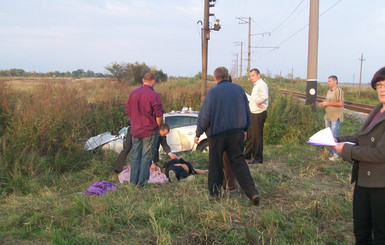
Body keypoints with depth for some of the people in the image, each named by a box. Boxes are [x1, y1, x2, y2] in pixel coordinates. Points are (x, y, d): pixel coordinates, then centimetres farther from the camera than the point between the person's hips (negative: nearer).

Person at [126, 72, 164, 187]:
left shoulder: (133, 94, 5)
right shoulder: (153, 95, -14)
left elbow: (128, 112, 12)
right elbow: (159, 115, -14)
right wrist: (158, 127, 2)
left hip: (135, 130, 5)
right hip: (150, 131, -5)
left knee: (135, 156, 14)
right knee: (146, 157, 4)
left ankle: (133, 181, 19)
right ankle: (142, 182, 6)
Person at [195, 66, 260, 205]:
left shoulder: (212, 92, -9)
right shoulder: (239, 89, 4)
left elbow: (205, 116, -9)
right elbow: (247, 112, 11)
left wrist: (198, 134, 2)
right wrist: (245, 129, 23)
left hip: (217, 133, -3)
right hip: (237, 132, 4)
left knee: (215, 164, 10)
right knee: (238, 161, 8)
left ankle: (214, 193, 18)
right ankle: (252, 192, -2)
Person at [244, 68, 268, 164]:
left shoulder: (261, 85, -16)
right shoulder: (256, 85, 17)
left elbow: (264, 96, -34)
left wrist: (257, 101, -20)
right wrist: (250, 102, 10)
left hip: (259, 114, -11)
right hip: (254, 114, 11)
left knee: (257, 136, -4)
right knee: (250, 135, 18)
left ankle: (258, 158, 5)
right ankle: (247, 155, 30)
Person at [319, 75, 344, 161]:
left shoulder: (339, 91, -12)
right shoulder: (329, 91, 15)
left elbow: (340, 103, -19)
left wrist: (328, 103, -16)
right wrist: (323, 104, 2)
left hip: (335, 117, -9)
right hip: (328, 116, 9)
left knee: (334, 136, -7)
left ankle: (335, 154, 1)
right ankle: (330, 152, 25)